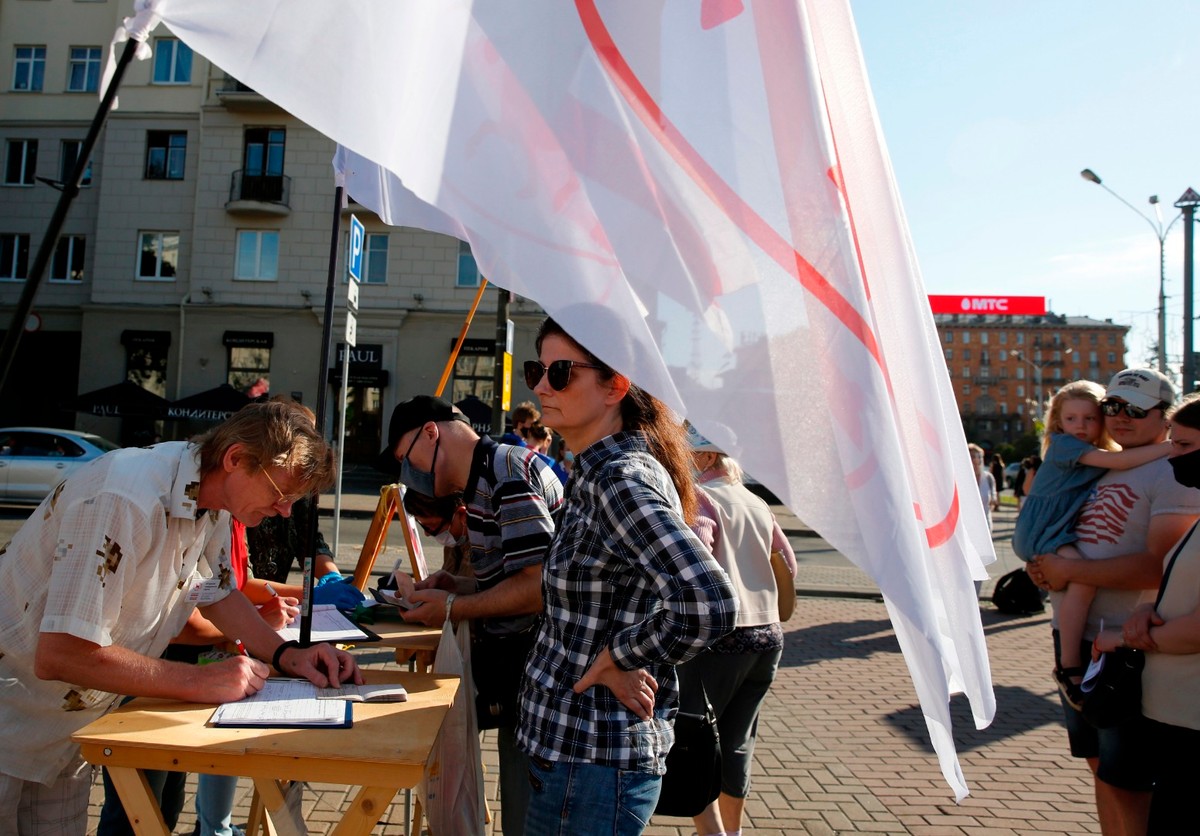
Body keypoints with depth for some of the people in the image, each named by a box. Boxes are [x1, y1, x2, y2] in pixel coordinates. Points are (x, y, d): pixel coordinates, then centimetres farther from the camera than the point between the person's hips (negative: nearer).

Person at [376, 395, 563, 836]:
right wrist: (461, 585, 6)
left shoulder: (507, 472, -17)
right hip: (512, 669, 10)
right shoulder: (485, 481, 13)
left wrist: (453, 608, -13)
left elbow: (539, 584, -23)